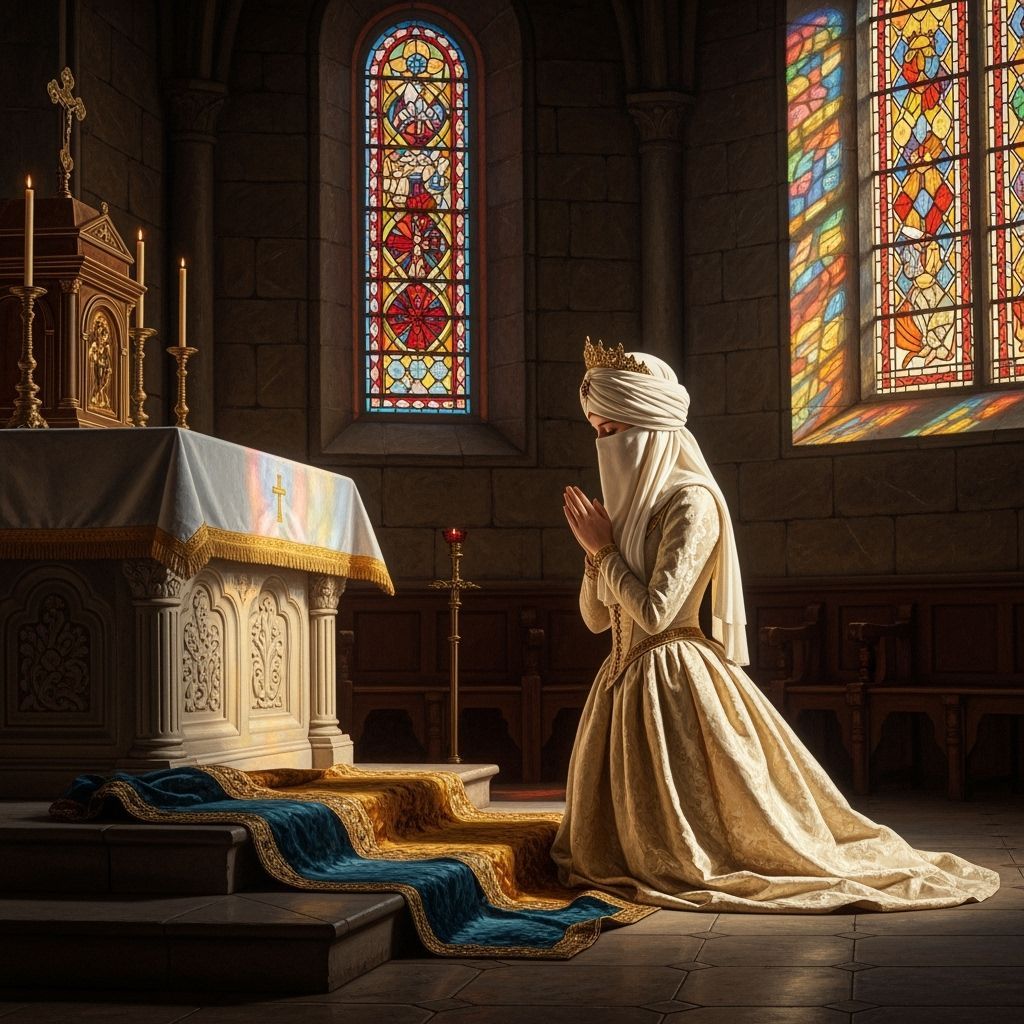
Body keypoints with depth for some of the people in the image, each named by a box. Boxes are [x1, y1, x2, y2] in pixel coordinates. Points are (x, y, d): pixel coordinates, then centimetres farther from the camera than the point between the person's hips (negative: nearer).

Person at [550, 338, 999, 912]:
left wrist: (605, 549, -10)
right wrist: (595, 549, -3)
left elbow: (654, 612, -23)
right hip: (624, 683, 9)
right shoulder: (631, 505, 13)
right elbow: (596, 617, 14)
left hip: (676, 686, -9)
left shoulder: (689, 501, -15)